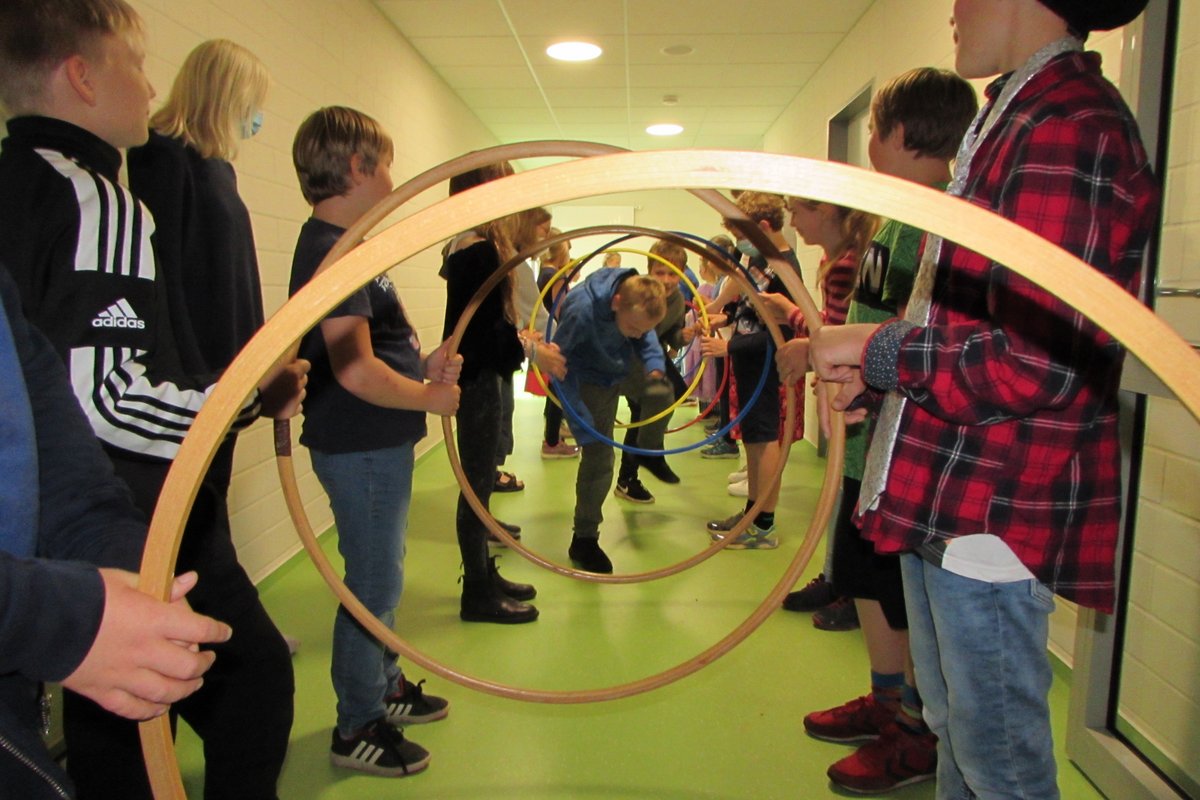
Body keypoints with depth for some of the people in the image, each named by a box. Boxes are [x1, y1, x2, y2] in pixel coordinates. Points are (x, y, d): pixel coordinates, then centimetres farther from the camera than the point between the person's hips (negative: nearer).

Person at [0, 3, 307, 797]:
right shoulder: (99, 202, -17)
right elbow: (105, 396, -26)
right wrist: (253, 398, -14)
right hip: (147, 527, -9)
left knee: (111, 731, 19)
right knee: (255, 671, 7)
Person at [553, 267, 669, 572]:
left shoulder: (640, 301, -21)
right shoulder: (583, 310, -38)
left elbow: (646, 338, -2)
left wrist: (655, 368, -23)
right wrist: (582, 424, -30)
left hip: (619, 370, 6)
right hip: (587, 379, -6)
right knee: (598, 455, -9)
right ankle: (584, 539, 6)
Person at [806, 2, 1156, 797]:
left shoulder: (1070, 125, -17)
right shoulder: (1022, 116, 15)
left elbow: (1037, 364, -26)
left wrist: (876, 349, -14)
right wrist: (868, 364, 8)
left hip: (999, 504, -10)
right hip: (949, 489, 10)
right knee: (957, 728, 24)